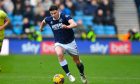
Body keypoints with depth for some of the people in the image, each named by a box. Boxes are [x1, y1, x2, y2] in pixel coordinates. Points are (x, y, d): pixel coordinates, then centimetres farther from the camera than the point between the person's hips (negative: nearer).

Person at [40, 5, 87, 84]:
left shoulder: (65, 16, -21)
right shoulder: (49, 19, -8)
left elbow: (74, 24, -39)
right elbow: (43, 22, 17)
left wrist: (67, 26, -57)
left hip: (70, 42, -1)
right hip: (59, 43, 1)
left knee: (77, 61, 12)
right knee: (59, 54, -33)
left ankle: (82, 75, 42)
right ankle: (68, 74, -23)